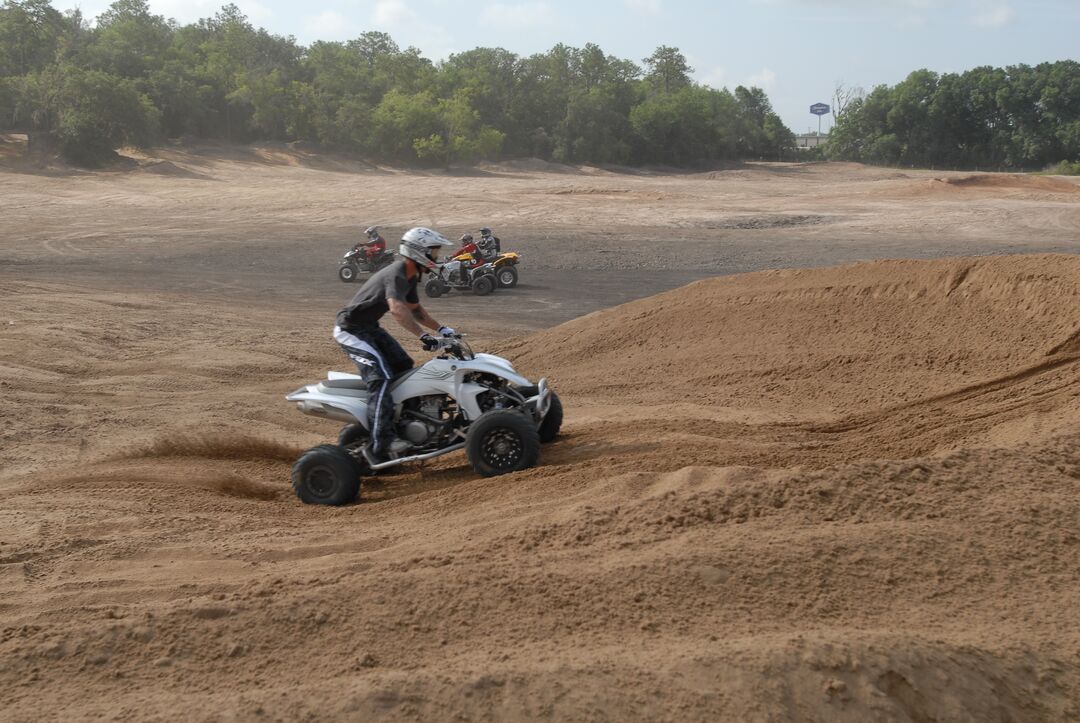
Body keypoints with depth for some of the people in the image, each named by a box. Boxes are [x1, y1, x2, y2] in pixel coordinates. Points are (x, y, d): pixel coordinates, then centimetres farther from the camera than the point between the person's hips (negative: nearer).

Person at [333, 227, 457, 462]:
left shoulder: (410, 276, 8)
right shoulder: (396, 275, -25)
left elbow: (415, 309, 21)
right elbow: (397, 310, -42)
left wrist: (440, 328, 10)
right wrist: (423, 336, -47)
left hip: (370, 327, 11)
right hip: (351, 330, -11)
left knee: (404, 367, 11)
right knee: (380, 377, -23)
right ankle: (380, 446, -29)